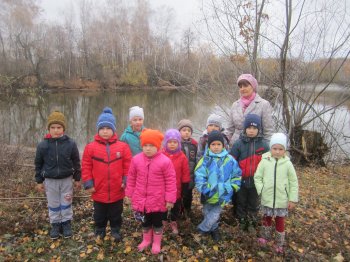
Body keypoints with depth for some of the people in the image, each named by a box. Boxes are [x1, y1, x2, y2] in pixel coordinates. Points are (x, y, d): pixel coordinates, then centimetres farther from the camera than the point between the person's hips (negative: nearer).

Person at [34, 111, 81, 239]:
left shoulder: (70, 144, -12)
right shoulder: (43, 145, -10)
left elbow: (76, 162, -2)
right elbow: (38, 164, 2)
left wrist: (77, 179, 2)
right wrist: (39, 181, 4)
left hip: (67, 179, -1)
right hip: (50, 180, 1)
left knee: (66, 204, 12)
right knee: (53, 205, 14)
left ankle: (66, 224, 29)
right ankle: (55, 225, 31)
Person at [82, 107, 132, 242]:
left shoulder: (122, 146, -7)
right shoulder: (91, 147, -7)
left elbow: (128, 166, -3)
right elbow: (86, 167, -4)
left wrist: (126, 181, -7)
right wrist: (88, 183, -7)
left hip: (117, 191, 0)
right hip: (98, 191, 0)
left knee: (116, 215, 19)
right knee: (99, 216, 21)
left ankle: (116, 231, 40)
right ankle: (99, 232, 42)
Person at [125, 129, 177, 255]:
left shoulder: (165, 161, -17)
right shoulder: (136, 159, -5)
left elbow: (171, 181, -12)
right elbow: (131, 178, 5)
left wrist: (170, 199, -11)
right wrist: (129, 194, 9)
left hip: (158, 200, -3)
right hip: (141, 199, 3)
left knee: (157, 222, 16)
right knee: (145, 222, 22)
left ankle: (157, 242, 37)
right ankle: (146, 240, 44)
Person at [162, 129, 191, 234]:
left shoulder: (182, 157, -9)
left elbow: (185, 174, -3)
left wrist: (185, 189, -1)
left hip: (176, 189, 0)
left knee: (176, 206, 16)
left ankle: (173, 222, 39)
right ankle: (164, 221, 40)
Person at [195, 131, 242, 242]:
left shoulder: (230, 160, -5)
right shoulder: (205, 160, -11)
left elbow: (237, 175, 6)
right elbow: (199, 176, -14)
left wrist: (234, 187, 0)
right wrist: (204, 190, -20)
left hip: (222, 194, 1)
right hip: (209, 194, 0)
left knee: (214, 215, 8)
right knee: (207, 213, 17)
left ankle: (202, 229, 33)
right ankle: (214, 229, 43)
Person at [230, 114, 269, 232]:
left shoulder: (264, 144, -6)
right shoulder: (238, 143, -9)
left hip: (256, 181, 1)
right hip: (241, 180, 0)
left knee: (254, 204, 17)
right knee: (241, 202, 17)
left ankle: (252, 223, 35)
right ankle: (242, 221, 36)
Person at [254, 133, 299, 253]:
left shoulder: (287, 163, -9)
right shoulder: (264, 161, -9)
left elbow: (293, 182, -3)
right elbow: (257, 177, -1)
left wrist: (293, 199, -4)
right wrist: (261, 190, -14)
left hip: (282, 200, -1)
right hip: (267, 198, 1)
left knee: (280, 221, 14)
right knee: (267, 218, 21)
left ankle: (279, 244, 33)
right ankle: (265, 237, 45)